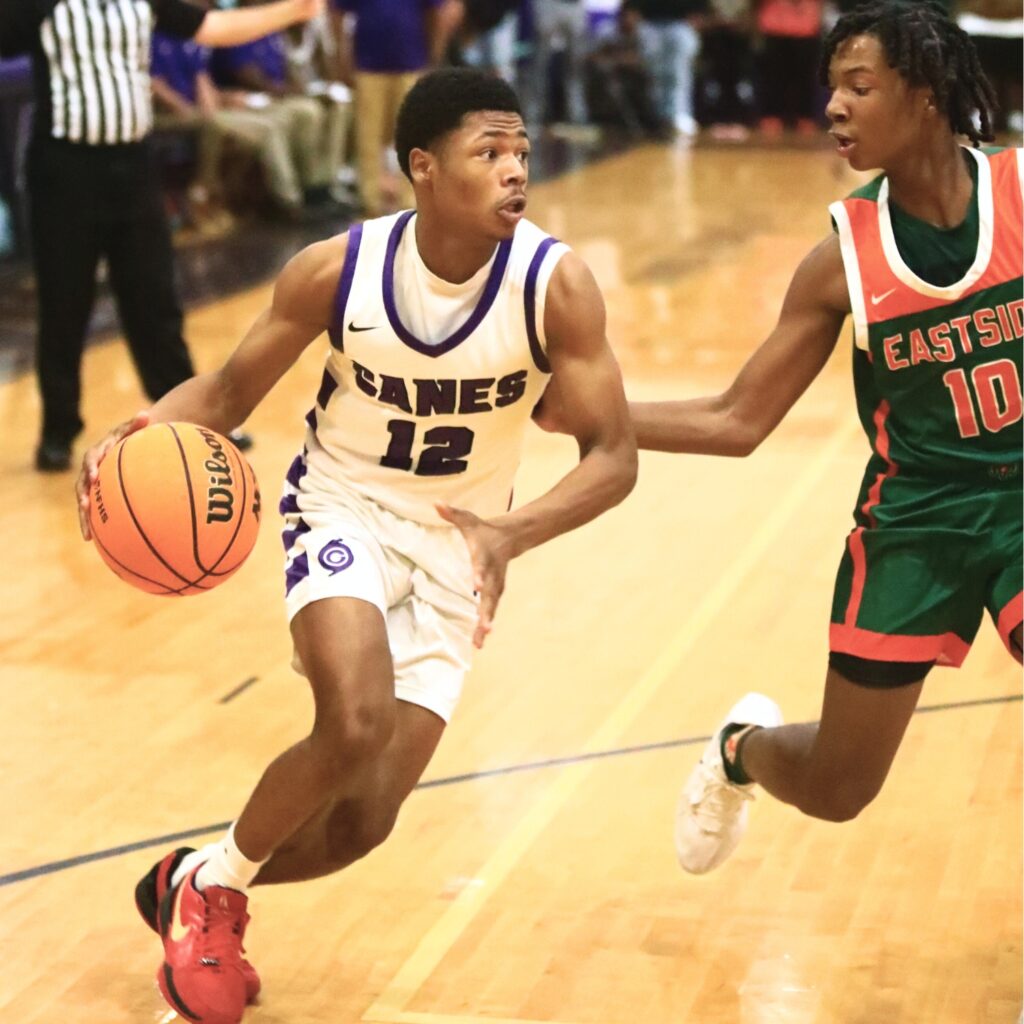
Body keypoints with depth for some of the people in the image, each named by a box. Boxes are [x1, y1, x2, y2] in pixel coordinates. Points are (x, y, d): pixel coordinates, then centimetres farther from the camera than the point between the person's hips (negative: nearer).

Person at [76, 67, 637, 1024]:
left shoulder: (556, 283, -20)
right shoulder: (335, 270, -18)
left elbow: (613, 456, -18)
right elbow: (228, 390, -5)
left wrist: (511, 531, -37)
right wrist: (144, 428, -27)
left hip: (454, 549, 2)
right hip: (344, 513, -2)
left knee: (362, 824, -2)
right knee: (356, 724, -29)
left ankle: (197, 891, 29)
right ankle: (209, 883, 0)